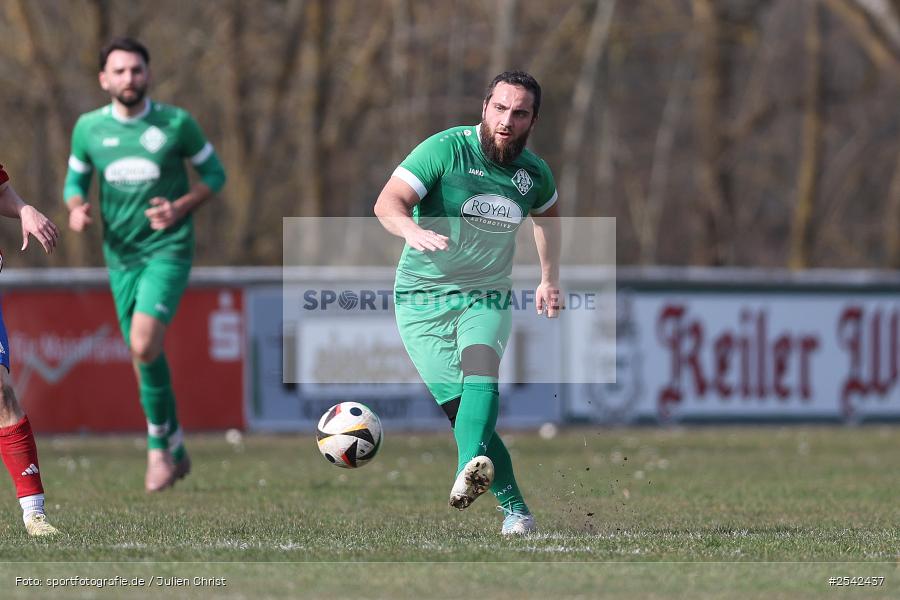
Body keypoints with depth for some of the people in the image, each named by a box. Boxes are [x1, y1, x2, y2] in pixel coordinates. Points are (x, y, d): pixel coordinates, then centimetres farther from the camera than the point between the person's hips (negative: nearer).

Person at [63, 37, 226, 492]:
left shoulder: (177, 124, -7)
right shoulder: (88, 128, 0)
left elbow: (214, 173, 4)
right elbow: (75, 180, 13)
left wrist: (182, 206, -14)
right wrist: (77, 209, -10)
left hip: (168, 249, -4)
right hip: (121, 253, 4)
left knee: (144, 346, -22)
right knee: (144, 355, 9)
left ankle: (158, 444, -3)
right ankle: (174, 450, 27)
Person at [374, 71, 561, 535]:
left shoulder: (534, 174, 3)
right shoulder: (446, 150, -13)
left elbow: (546, 214, 28)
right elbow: (388, 202, -24)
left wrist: (550, 279, 29)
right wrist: (412, 230, -45)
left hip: (487, 297, 2)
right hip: (423, 298, -2)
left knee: (481, 371, -29)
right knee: (457, 404, -14)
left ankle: (470, 470, -52)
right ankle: (515, 509, -7)